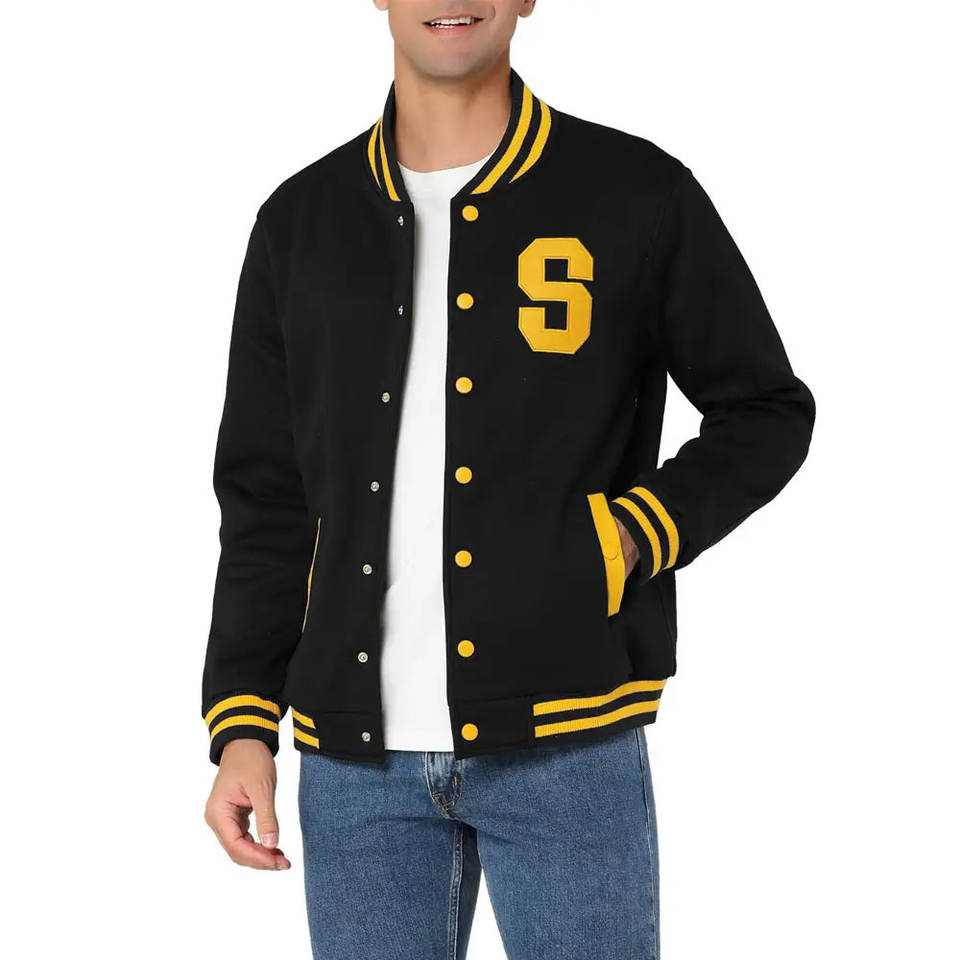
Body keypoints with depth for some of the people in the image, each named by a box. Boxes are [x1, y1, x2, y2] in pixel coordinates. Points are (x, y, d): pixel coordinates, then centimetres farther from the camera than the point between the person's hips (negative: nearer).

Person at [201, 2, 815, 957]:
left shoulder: (639, 195, 1)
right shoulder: (300, 221, 9)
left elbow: (768, 411, 9)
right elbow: (264, 501, 12)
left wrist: (632, 538, -7)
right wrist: (242, 727, 5)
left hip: (567, 744, -2)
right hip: (355, 752, 3)